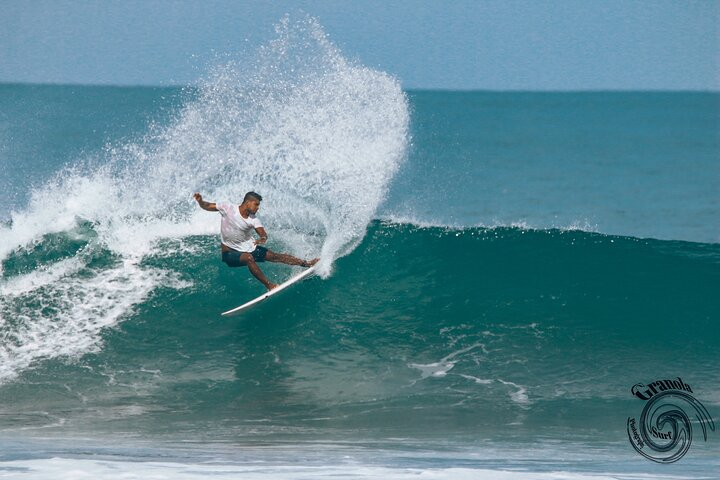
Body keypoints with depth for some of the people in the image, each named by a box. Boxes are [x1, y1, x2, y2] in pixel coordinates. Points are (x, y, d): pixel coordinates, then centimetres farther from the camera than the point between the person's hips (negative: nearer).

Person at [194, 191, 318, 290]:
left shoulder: (253, 220, -7)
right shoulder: (228, 208, -15)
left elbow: (262, 233, -20)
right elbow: (207, 206, -9)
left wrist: (263, 238, -45)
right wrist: (200, 201, -32)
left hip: (249, 247, 5)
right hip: (230, 252, -5)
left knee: (276, 256, 1)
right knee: (249, 258, -36)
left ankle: (306, 264, 11)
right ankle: (269, 285, -32)